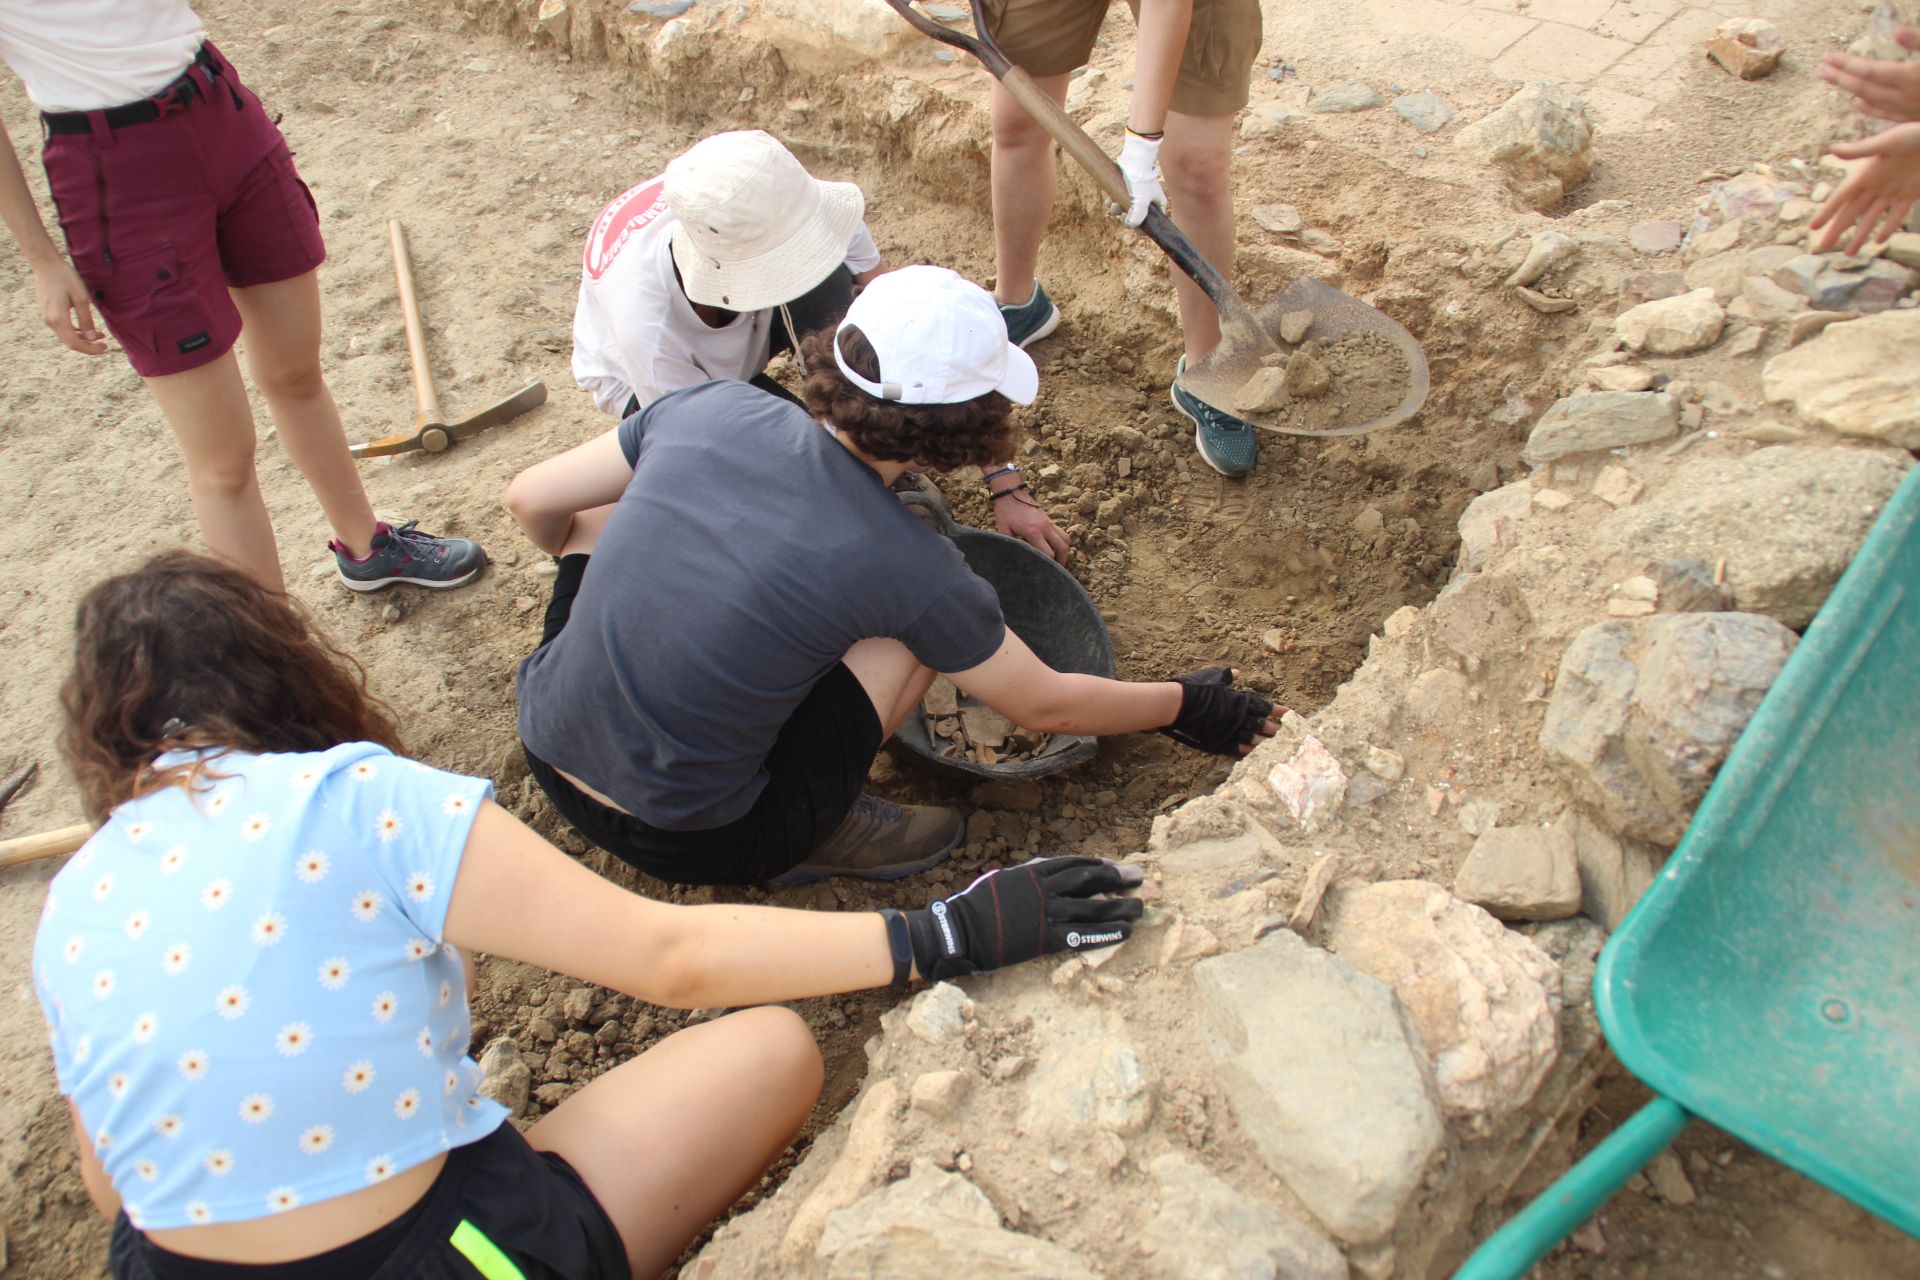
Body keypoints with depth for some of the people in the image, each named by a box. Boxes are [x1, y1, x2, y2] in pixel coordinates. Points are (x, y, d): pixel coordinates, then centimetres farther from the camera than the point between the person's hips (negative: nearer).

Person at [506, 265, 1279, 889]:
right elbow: (1046, 706, -3)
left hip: (548, 753, 5)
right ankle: (812, 836, 6)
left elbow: (532, 503, 5)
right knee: (918, 629, -5)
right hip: (681, 844, -4)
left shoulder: (709, 408, -7)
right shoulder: (903, 564, -17)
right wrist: (1185, 707, 14)